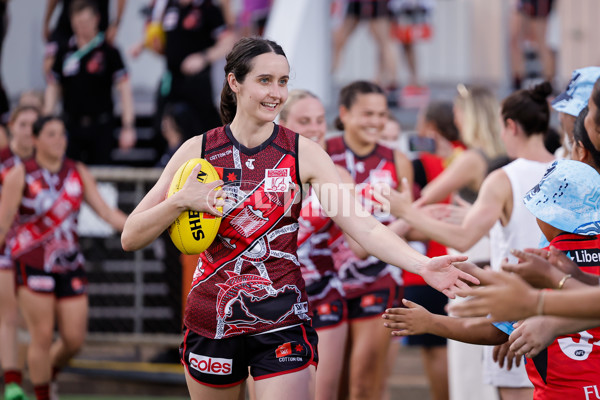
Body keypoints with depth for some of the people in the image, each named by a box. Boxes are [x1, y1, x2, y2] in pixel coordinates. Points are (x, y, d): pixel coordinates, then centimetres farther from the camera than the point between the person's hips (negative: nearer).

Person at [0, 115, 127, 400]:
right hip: (33, 266, -4)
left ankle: (48, 373, 31)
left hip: (69, 265, 4)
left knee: (74, 338, 1)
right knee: (43, 336, -7)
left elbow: (106, 211, 3)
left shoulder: (78, 174, 7)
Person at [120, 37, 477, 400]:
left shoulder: (303, 153, -3)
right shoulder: (198, 151, -2)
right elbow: (130, 238, -2)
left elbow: (363, 226, -10)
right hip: (211, 323, 1)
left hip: (282, 325, -1)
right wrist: (180, 201, -19)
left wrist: (422, 265, -26)